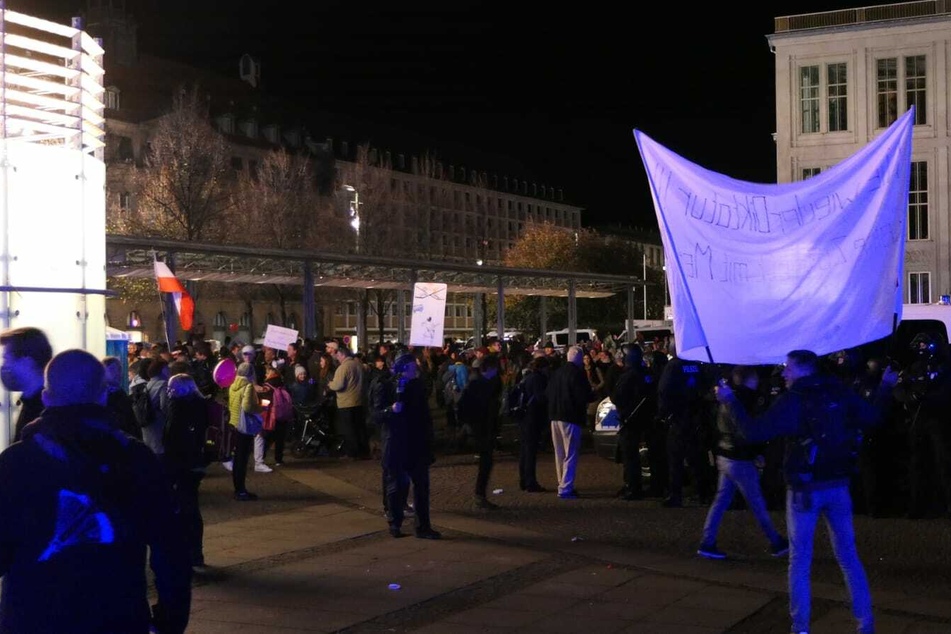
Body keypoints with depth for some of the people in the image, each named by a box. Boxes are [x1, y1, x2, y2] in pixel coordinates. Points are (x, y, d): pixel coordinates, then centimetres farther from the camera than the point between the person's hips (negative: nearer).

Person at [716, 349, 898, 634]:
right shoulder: (840, 393, 3)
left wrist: (731, 401, -6)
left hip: (805, 489, -4)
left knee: (800, 561, 6)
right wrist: (885, 387, 29)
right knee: (848, 557, 12)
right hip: (838, 486, 4)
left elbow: (753, 432, -15)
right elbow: (872, 417, 14)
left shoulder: (791, 400, -10)